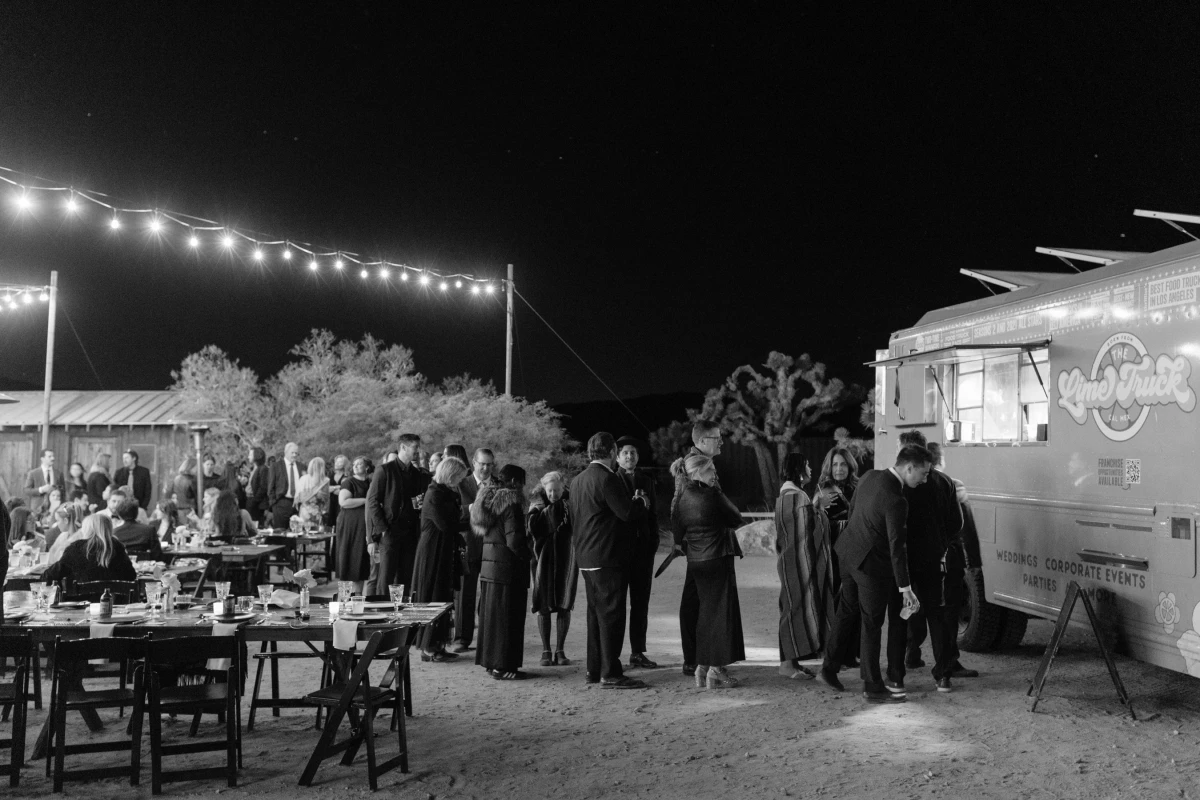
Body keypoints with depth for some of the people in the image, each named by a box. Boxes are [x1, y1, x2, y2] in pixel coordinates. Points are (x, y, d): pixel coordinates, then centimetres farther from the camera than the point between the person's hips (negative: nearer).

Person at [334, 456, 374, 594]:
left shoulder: (371, 483, 15)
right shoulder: (349, 482, -2)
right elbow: (343, 502, -16)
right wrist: (365, 501, -14)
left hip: (368, 526, 5)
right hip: (352, 525, -5)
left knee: (370, 561, 1)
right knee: (356, 561, -4)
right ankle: (357, 593, 2)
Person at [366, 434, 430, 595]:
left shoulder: (418, 474, 14)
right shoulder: (384, 471, -1)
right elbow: (372, 501, -4)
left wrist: (423, 503, -2)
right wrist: (382, 530, -11)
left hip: (411, 533, 5)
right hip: (389, 533, -5)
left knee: (406, 579, 4)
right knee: (386, 578, -8)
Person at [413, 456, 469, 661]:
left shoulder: (446, 493, 13)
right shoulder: (434, 495, -17)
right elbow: (446, 525, -21)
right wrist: (467, 520, -7)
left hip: (445, 553, 9)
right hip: (434, 554, -9)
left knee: (444, 599, 11)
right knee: (434, 598, -3)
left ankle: (437, 645, 18)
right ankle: (429, 648, 4)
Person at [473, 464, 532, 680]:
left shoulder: (488, 499, 11)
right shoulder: (511, 503, -15)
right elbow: (514, 540, -22)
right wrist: (527, 555, -5)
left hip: (488, 565, 9)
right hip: (507, 566, -9)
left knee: (491, 613, 15)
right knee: (507, 616, -2)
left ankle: (491, 661, 23)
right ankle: (503, 666, 1)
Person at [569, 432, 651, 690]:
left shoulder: (577, 480, 13)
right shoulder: (606, 478, -15)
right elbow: (627, 512, -20)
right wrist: (643, 503, 3)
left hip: (586, 559, 9)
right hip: (607, 558, -9)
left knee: (596, 612, 15)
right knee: (611, 613, -5)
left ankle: (594, 669, 21)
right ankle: (610, 673, -4)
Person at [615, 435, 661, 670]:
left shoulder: (647, 482, 15)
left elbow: (652, 516, 15)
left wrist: (653, 544, 6)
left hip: (643, 549, 5)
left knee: (641, 603, 7)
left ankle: (638, 652, 13)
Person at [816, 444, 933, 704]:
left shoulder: (870, 476, -2)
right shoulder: (895, 501, -27)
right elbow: (897, 546, -25)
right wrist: (905, 587, -20)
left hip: (849, 553, 8)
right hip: (870, 563, -8)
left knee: (846, 613, 19)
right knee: (871, 624, 3)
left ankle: (829, 669, 28)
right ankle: (873, 687, 13)